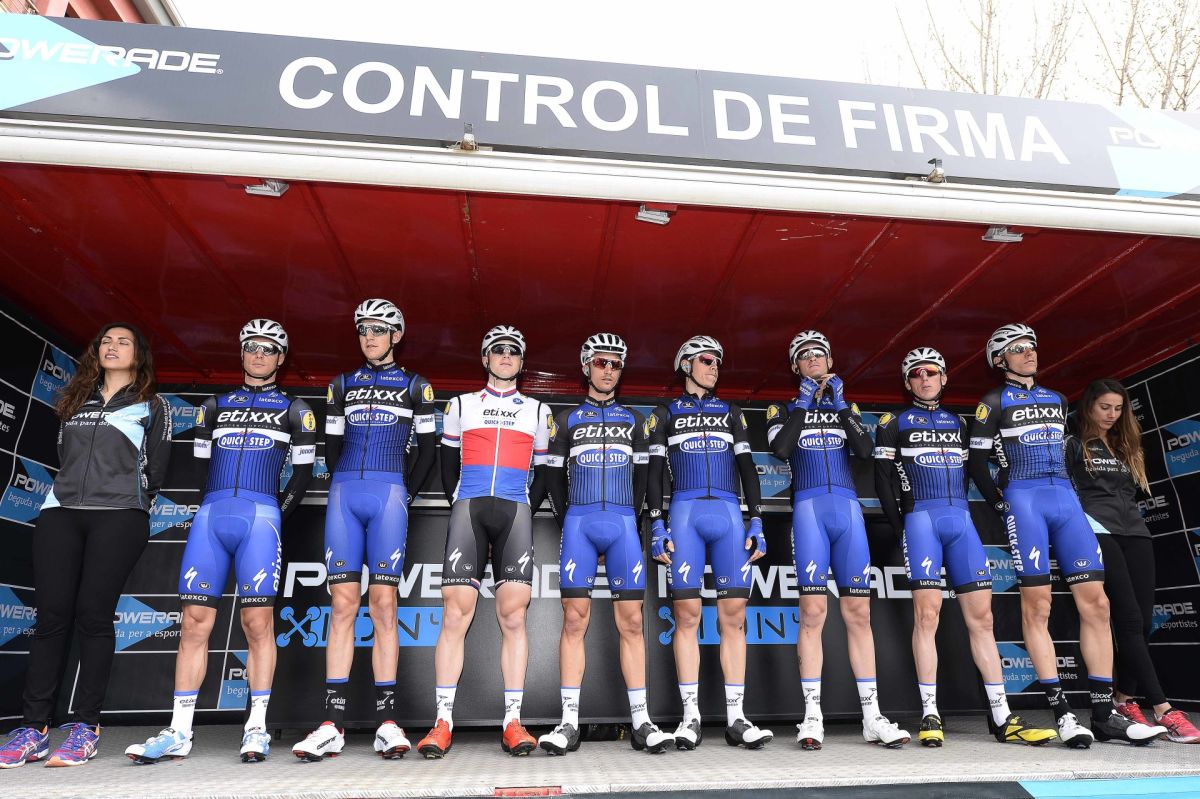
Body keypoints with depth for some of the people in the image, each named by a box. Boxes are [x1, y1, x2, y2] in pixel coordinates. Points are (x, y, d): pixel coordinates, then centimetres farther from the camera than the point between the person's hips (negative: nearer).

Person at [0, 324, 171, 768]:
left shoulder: (152, 406, 9)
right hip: (61, 513, 4)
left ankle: (85, 727, -2)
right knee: (51, 615, -1)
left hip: (117, 518, -4)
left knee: (93, 614, -8)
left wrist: (130, 507, 4)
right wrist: (72, 495, 12)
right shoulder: (75, 399, 21)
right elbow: (63, 456, 22)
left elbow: (154, 470, 5)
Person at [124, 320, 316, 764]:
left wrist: (278, 515, 2)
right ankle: (179, 732, 8)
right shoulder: (215, 406, 20)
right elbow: (198, 464, 19)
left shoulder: (294, 409, 11)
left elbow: (303, 471, 8)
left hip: (260, 517, -3)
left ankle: (257, 728, 3)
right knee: (195, 622, 0)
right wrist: (212, 508, 8)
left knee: (257, 622, -5)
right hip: (209, 517, 3)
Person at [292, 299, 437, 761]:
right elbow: (331, 445, 19)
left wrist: (409, 493, 5)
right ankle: (333, 724, 2)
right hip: (344, 494, 3)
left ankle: (386, 722, 0)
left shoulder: (415, 386, 9)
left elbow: (427, 449, 9)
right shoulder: (342, 385, 16)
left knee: (383, 604, -5)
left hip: (388, 496, -2)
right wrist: (344, 485, 12)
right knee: (342, 604, -1)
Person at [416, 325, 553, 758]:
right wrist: (460, 505, 10)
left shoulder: (538, 411, 17)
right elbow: (448, 466, 18)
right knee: (455, 613, -8)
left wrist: (525, 508, 12)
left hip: (515, 512, 0)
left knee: (513, 614, -6)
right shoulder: (461, 405, 17)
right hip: (467, 510, 0)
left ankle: (513, 722, -1)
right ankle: (443, 723, -3)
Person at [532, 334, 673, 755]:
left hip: (622, 524, 1)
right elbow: (552, 473, 13)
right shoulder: (567, 419, 13)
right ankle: (569, 723, 0)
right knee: (574, 619, -4)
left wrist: (632, 517, 9)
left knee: (631, 621, -2)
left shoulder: (633, 419, 16)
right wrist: (568, 516, 7)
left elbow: (643, 474, 16)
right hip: (579, 525, -1)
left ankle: (641, 722, 4)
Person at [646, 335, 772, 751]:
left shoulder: (731, 412, 19)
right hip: (684, 513, -2)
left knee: (734, 615, -2)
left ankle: (736, 717, 4)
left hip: (728, 514, 2)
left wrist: (756, 521, 5)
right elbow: (654, 470, 7)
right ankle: (691, 716, 1)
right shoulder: (666, 414, 13)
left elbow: (747, 468, 14)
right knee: (687, 614, -6)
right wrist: (657, 524, -3)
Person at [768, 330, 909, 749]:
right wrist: (805, 403, -7)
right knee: (813, 611, -9)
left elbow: (865, 451, 2)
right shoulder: (785, 408, 13)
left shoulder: (846, 407, 20)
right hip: (809, 509, -3)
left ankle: (872, 715, 9)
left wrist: (841, 406, -4)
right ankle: (812, 716, -3)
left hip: (848, 509, 3)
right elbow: (781, 450, -8)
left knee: (858, 612, 2)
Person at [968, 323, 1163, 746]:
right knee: (1036, 606, -7)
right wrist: (1001, 504, -4)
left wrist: (1072, 493, 14)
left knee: (1095, 601, -1)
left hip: (1065, 498, 6)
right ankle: (1062, 712, -2)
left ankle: (1104, 714, 6)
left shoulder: (1057, 399, 20)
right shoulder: (995, 402, 3)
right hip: (1024, 499, -5)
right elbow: (976, 459, 0)